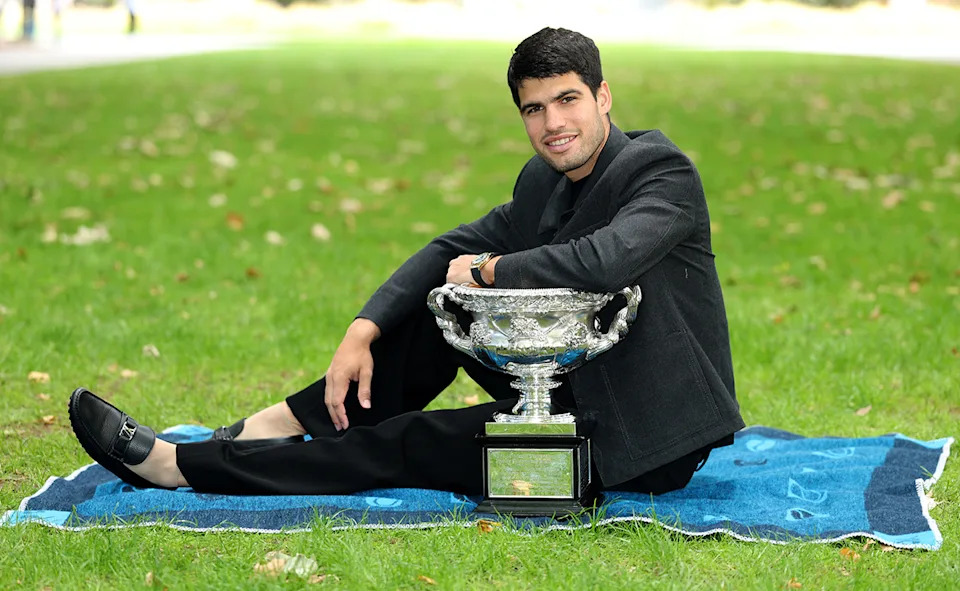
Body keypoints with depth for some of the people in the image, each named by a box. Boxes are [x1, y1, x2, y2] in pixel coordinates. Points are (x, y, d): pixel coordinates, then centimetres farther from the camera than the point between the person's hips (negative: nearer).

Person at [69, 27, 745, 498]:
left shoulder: (663, 171, -18)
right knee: (443, 301, 3)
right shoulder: (543, 182, 9)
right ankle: (284, 425, 4)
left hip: (649, 440, -8)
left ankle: (176, 464, -6)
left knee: (414, 444, -11)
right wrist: (361, 334, -6)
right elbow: (455, 248, 9)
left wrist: (489, 271, -19)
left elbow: (606, 261, -35)